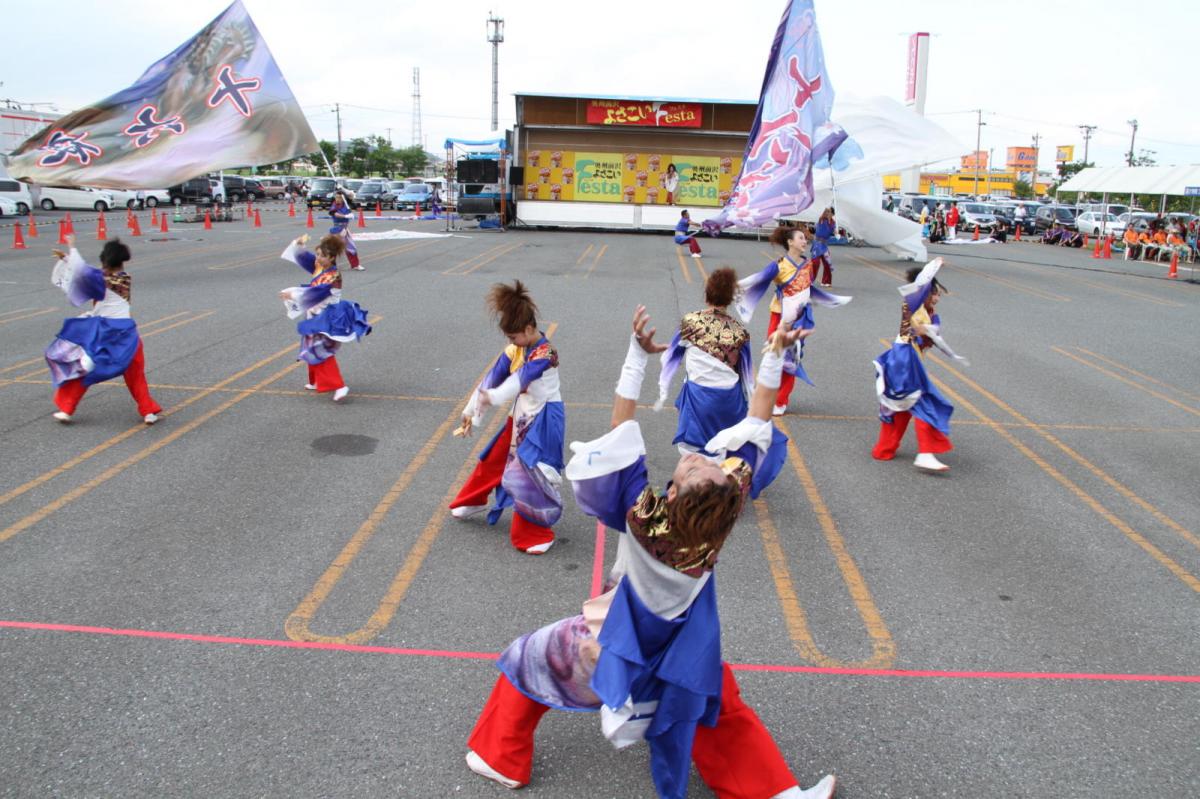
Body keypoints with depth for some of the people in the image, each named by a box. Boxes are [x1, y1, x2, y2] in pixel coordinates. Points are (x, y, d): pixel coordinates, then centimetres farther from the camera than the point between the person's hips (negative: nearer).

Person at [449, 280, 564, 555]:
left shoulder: (546, 354, -24)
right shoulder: (515, 349, -1)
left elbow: (521, 378, -38)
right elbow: (491, 379, -1)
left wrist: (494, 397, -51)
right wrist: (471, 412, 0)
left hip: (544, 419, -8)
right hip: (521, 416, 8)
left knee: (532, 472, -9)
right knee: (493, 458, 20)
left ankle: (536, 533, 6)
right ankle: (472, 501, 44)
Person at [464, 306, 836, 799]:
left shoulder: (640, 515, -36)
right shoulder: (722, 507, -29)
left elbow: (620, 430, -30)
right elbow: (756, 427, -20)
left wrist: (638, 356, -31)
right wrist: (773, 358, -18)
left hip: (620, 643, -3)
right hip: (685, 650, 3)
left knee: (526, 660, 18)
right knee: (723, 714, 26)